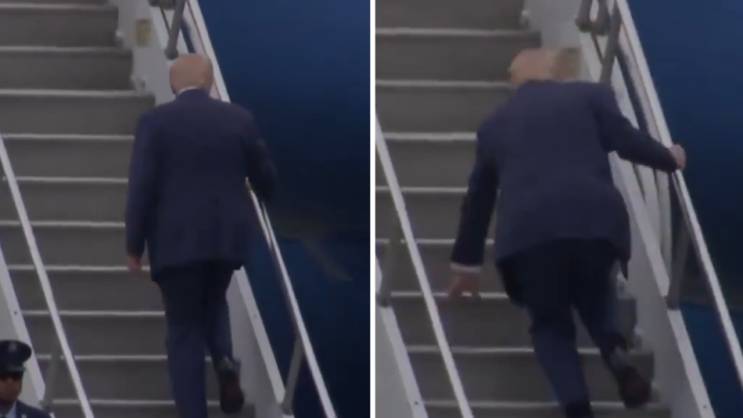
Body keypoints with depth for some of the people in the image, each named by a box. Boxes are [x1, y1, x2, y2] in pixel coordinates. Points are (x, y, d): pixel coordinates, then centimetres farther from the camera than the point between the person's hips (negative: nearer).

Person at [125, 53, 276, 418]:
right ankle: (225, 361, -2)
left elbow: (141, 187, -9)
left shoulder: (155, 121, -6)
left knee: (184, 329, 5)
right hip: (228, 235, 3)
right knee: (213, 302, 28)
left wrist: (134, 246, -2)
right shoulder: (239, 118, 2)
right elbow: (265, 178, 9)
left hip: (176, 239, -3)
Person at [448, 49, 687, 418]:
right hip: (593, 219, 0)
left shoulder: (495, 125, 26)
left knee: (550, 322, 18)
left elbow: (477, 199, 32)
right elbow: (628, 142, 8)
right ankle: (615, 351, -4)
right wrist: (670, 159, 28)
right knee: (593, 295, 28)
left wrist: (466, 263, 41)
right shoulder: (589, 96, 17)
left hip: (528, 232, 0)